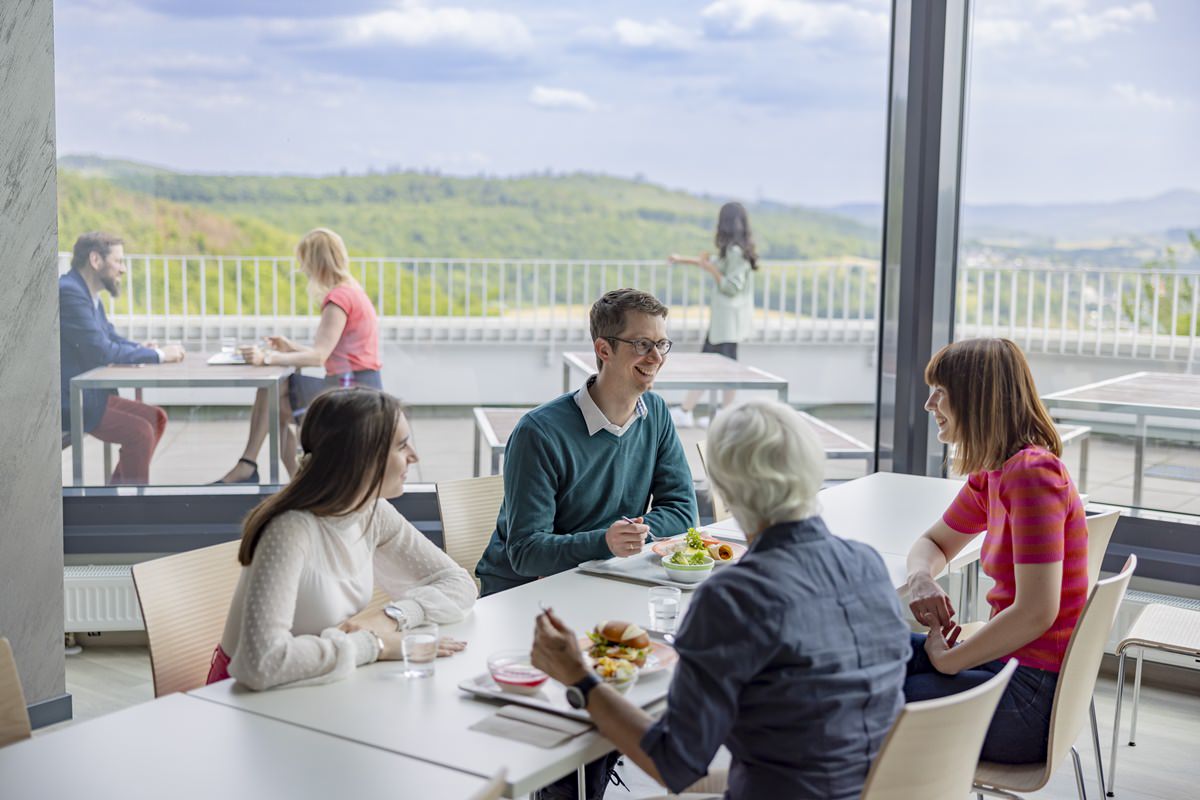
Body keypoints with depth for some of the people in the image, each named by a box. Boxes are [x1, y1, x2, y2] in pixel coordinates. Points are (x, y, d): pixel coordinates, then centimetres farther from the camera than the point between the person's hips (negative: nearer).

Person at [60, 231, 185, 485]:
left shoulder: (86, 292, 12)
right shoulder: (68, 292, -19)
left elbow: (111, 337, 18)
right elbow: (100, 351, -23)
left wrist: (140, 348, -3)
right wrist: (157, 355, -16)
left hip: (88, 393, 11)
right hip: (69, 401, -11)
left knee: (156, 417, 10)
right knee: (139, 431, -22)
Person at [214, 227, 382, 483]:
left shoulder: (339, 297, -16)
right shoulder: (351, 290, 16)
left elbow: (319, 357, -23)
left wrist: (268, 358, -23)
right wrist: (291, 348, 12)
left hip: (351, 389, -10)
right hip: (357, 387, 10)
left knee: (270, 392, -7)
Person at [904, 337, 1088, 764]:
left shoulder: (1033, 473, -22)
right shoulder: (990, 474, 7)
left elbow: (1036, 612, -27)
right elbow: (934, 542, 22)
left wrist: (947, 660, -14)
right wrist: (920, 578, -2)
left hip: (1033, 697, -9)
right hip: (1009, 663, 9)